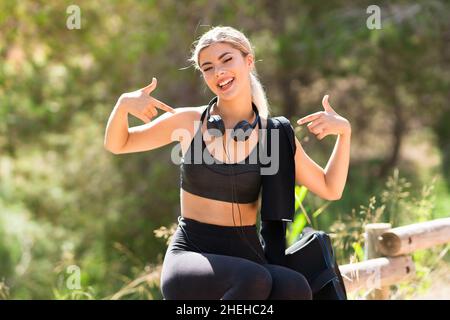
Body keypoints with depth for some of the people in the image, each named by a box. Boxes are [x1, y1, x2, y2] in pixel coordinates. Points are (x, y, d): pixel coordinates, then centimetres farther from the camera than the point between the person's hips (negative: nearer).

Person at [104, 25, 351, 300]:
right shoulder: (188, 121, 2)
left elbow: (330, 189, 10)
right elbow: (116, 144, 15)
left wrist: (344, 131, -3)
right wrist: (124, 104, -5)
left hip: (246, 256, 2)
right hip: (189, 255, -2)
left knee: (295, 288, -35)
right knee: (254, 281, -37)